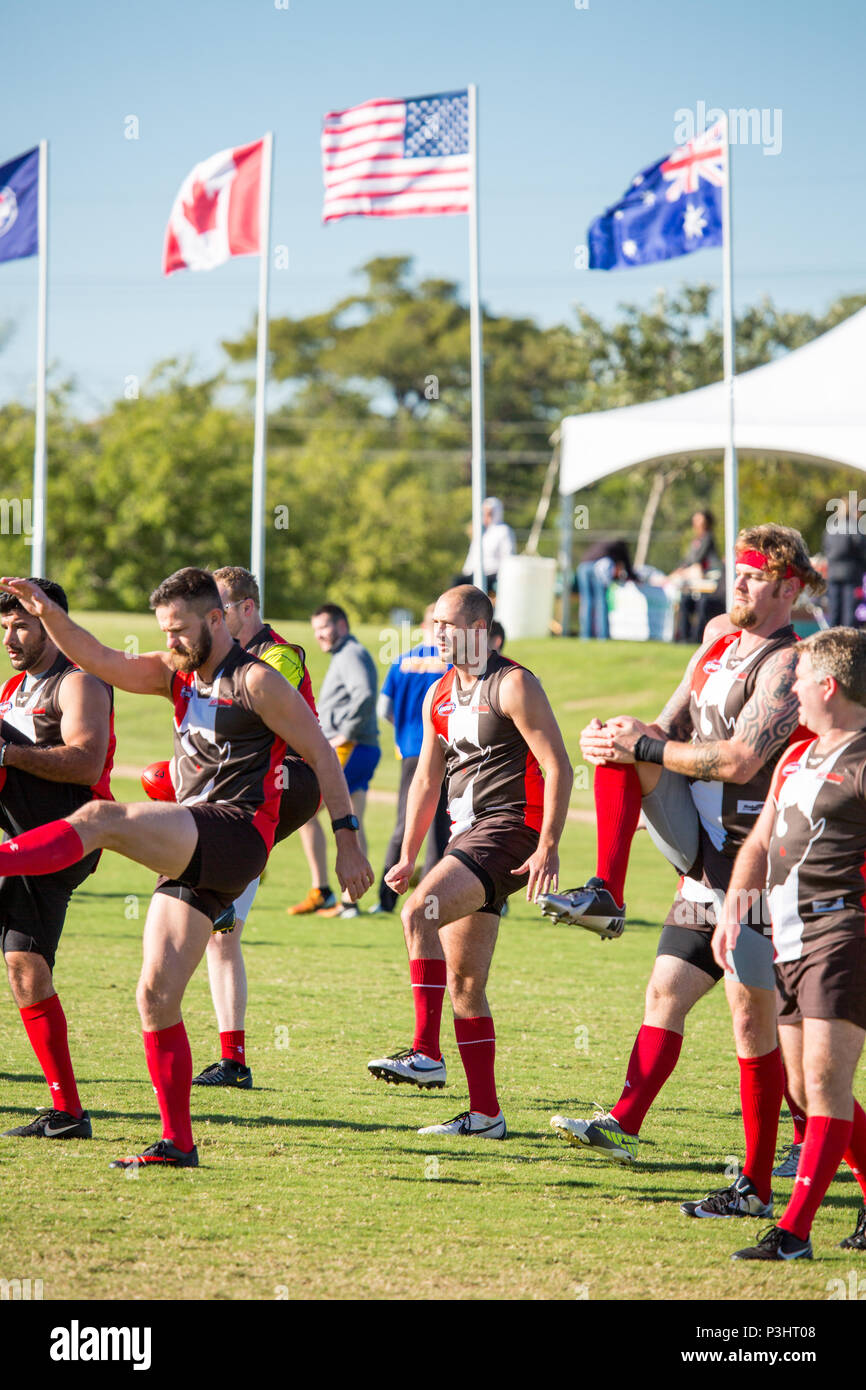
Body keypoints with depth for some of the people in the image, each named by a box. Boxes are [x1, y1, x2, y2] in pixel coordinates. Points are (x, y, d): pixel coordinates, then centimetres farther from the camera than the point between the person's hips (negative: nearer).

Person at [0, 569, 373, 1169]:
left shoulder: (256, 681, -1)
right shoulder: (178, 675, 20)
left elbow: (321, 753, -1)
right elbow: (102, 662, 11)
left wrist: (347, 841, -5)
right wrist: (48, 612, -5)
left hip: (237, 835, -8)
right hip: (191, 855, 8)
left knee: (102, 818, -27)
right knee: (156, 995, 1)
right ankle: (178, 1142, 4)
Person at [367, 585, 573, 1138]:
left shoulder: (513, 685, -8)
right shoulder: (439, 696, 16)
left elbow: (558, 766, -13)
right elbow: (428, 780, 24)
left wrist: (548, 848, -20)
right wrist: (408, 857, 20)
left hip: (509, 829, -9)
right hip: (468, 836, 9)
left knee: (420, 911, -27)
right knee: (463, 983, 6)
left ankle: (426, 1053, -26)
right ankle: (485, 1114, 11)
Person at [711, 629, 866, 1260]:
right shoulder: (795, 758, 19)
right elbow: (761, 840, 25)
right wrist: (734, 906, 13)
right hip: (789, 939, 9)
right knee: (806, 1086, 11)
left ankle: (794, 1231, -15)